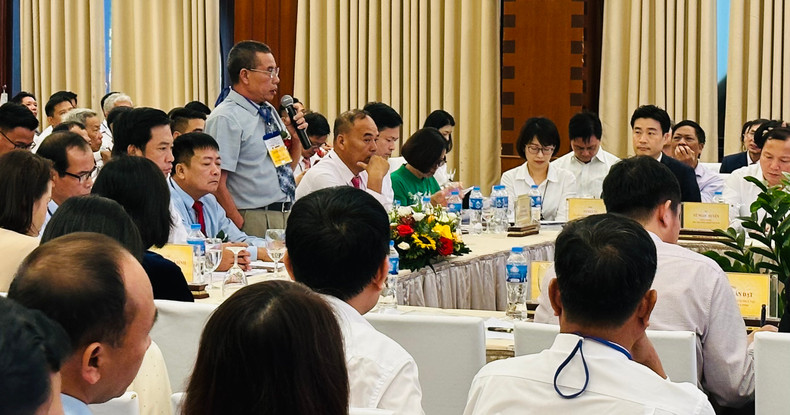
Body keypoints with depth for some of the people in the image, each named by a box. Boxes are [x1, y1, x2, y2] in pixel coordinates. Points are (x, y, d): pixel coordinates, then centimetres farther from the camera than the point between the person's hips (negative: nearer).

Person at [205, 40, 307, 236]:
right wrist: (242, 231, -21)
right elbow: (217, 186, -18)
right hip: (254, 221, -8)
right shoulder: (225, 119, -12)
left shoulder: (270, 111, 13)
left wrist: (295, 135, 6)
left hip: (285, 215, 8)